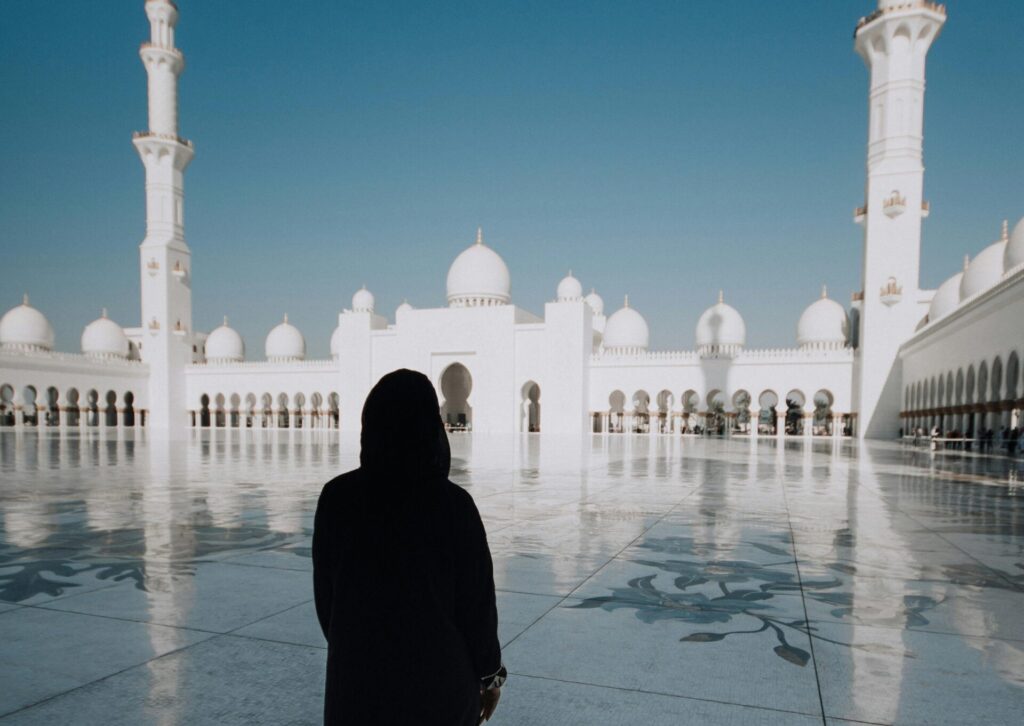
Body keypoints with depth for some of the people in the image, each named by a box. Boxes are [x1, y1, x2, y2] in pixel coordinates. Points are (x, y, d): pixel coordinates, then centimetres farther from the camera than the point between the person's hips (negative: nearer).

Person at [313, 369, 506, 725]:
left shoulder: (337, 498, -11)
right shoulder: (452, 504, -19)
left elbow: (325, 593, 0)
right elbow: (477, 600, -12)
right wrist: (490, 673, 4)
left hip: (357, 674, 2)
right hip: (438, 678, -2)